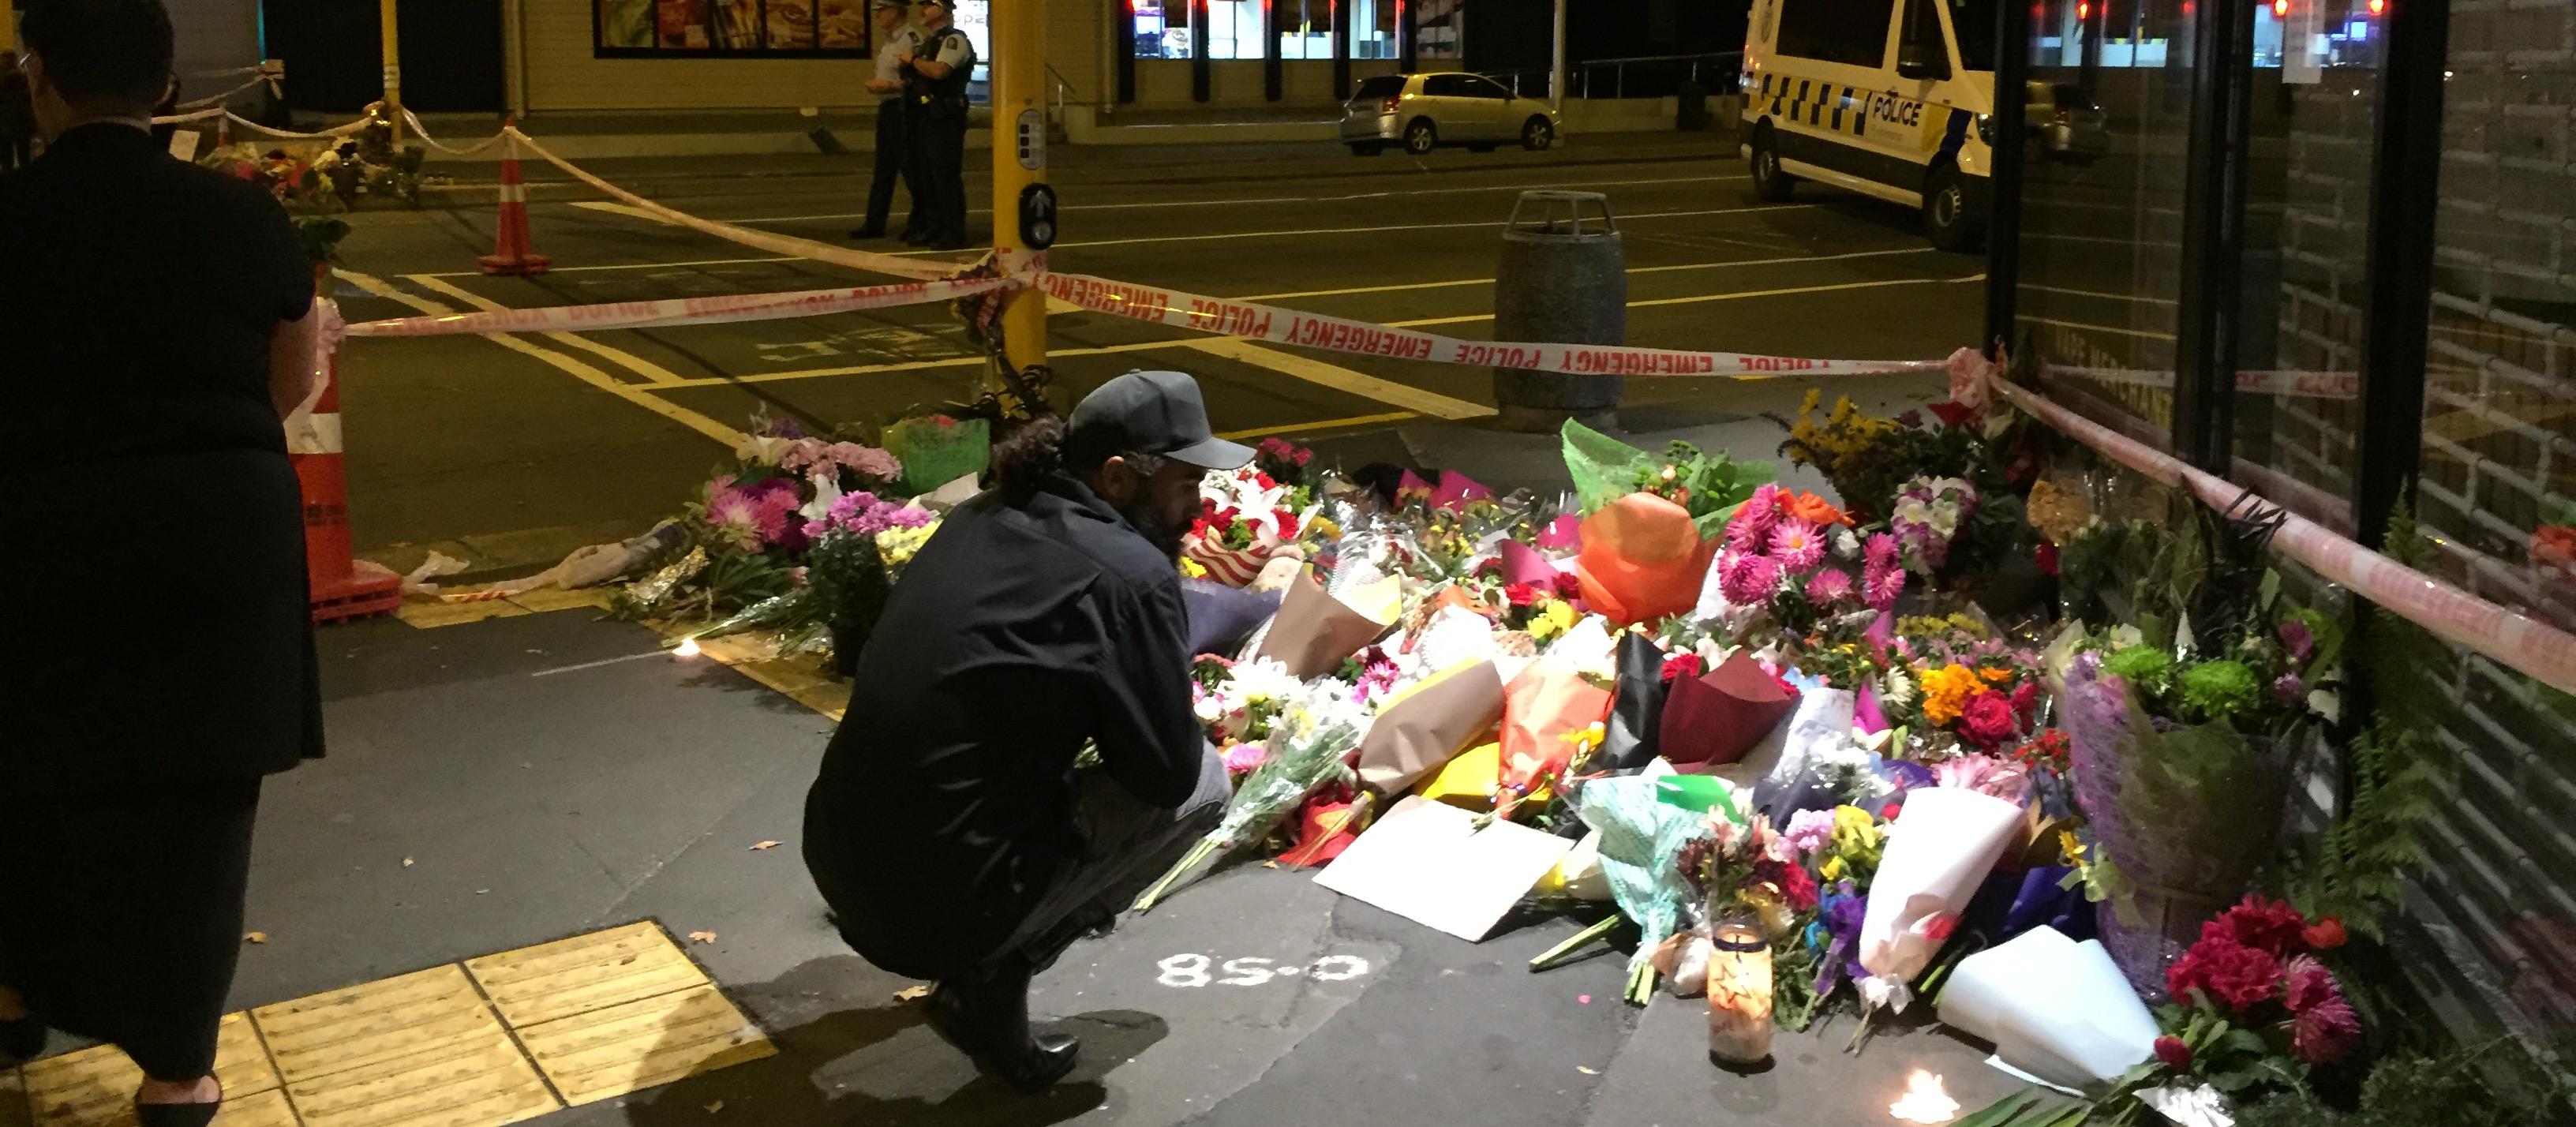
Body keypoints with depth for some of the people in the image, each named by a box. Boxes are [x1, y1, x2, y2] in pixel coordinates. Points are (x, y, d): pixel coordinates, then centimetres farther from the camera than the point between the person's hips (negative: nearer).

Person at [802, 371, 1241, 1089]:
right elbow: (1167, 770, -6)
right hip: (935, 904, -8)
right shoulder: (1129, 572, -15)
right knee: (1205, 781, 6)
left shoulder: (985, 517, 8)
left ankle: (974, 959, 21)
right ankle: (992, 976, 3)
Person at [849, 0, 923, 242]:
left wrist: (892, 86, -22)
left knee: (910, 168, -3)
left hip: (902, 110, -10)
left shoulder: (911, 40, -15)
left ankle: (923, 222, 7)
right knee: (883, 169, 12)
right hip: (885, 108, 10)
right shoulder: (887, 42, 15)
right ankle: (875, 223, 17)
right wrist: (875, 85, 8)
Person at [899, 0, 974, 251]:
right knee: (928, 176, 12)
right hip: (926, 116, 10)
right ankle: (934, 230, 19)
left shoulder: (954, 40, -10)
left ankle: (954, 234, -5)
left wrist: (913, 60, -11)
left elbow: (938, 71, -25)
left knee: (946, 176, -8)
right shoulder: (929, 41, 19)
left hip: (945, 119, -10)